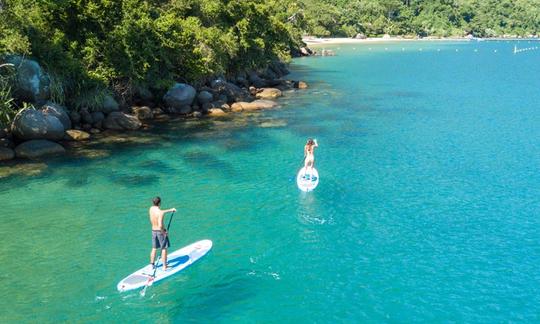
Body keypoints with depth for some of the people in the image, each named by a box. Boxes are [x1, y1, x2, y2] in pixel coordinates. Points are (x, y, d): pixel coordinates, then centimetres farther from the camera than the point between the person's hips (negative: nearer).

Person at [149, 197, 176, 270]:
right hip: (160, 231, -7)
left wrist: (170, 210, 19)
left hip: (153, 231, 7)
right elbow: (160, 226, -31)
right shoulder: (160, 213, -25)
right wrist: (164, 233, -15)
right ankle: (164, 266, 11)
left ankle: (152, 264, 26)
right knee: (164, 249, 6)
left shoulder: (151, 209, -3)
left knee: (154, 248, 18)